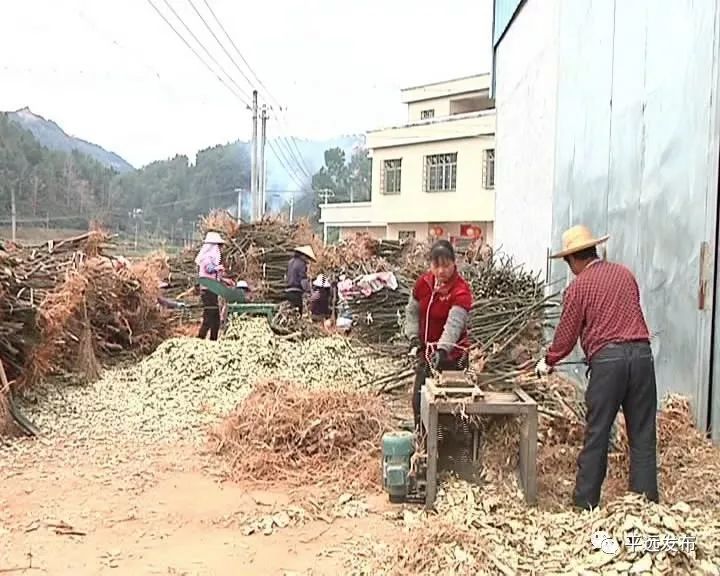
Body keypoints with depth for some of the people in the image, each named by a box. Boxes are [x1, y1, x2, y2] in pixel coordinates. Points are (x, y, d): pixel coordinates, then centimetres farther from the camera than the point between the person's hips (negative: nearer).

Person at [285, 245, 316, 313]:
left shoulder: (291, 262, 18)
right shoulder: (301, 264, -10)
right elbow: (303, 280, -15)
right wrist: (309, 292, -13)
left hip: (288, 292, 9)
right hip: (296, 293, -9)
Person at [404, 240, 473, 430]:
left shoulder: (461, 291, -21)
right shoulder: (423, 283, -3)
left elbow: (454, 323, -34)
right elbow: (412, 311, 9)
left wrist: (442, 350, -47)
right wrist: (414, 337, -4)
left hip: (451, 354, -6)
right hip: (426, 350, 6)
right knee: (419, 399, 14)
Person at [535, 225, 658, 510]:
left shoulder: (577, 287, -1)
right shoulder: (624, 273, 13)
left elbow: (566, 336, 3)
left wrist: (547, 362, 19)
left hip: (607, 359, -4)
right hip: (641, 353, 4)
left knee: (597, 433, 5)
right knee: (642, 434, 8)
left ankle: (585, 502, 13)